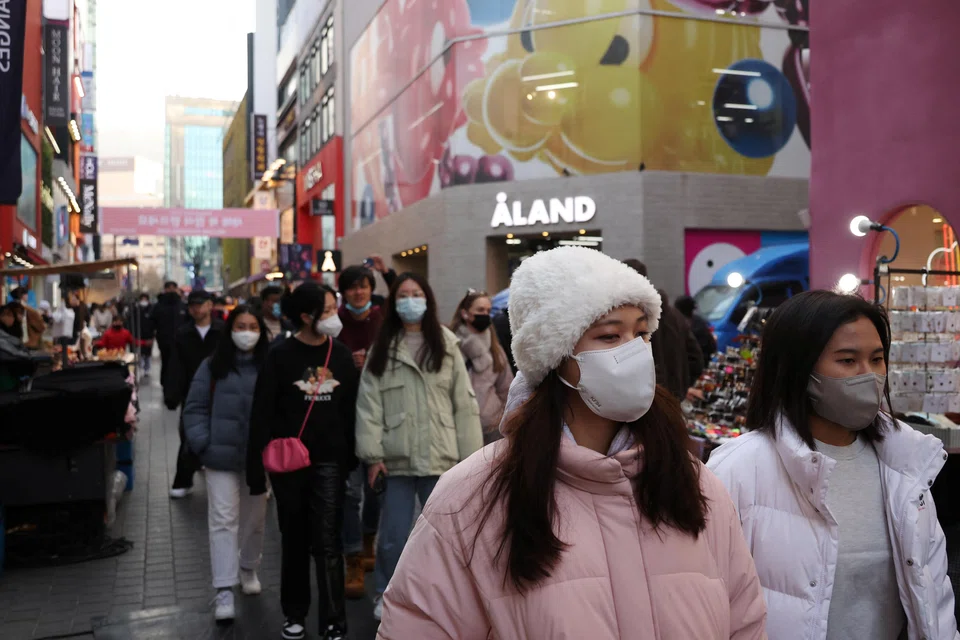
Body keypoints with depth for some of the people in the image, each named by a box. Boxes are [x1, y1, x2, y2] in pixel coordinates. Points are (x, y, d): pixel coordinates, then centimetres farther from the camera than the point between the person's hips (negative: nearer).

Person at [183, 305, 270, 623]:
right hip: (222, 456, -1)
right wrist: (203, 445, -8)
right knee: (223, 520, -4)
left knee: (254, 517, 17)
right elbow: (195, 408, 1)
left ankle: (248, 569, 39)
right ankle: (224, 590, 0)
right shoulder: (213, 366, -1)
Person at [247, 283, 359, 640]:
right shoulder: (280, 356, -7)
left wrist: (352, 458, 5)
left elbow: (351, 409, 6)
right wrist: (258, 467, -11)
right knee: (295, 540, 13)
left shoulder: (341, 355, 2)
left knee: (327, 542, -3)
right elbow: (262, 414, -8)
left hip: (329, 461, 1)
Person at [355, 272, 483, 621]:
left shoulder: (447, 346, 3)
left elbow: (464, 404, 1)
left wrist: (471, 457, -4)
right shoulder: (381, 350, 5)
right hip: (396, 458, 0)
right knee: (392, 536, 9)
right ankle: (386, 593, 30)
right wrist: (372, 454, -8)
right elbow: (368, 404, 0)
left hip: (441, 458, 0)